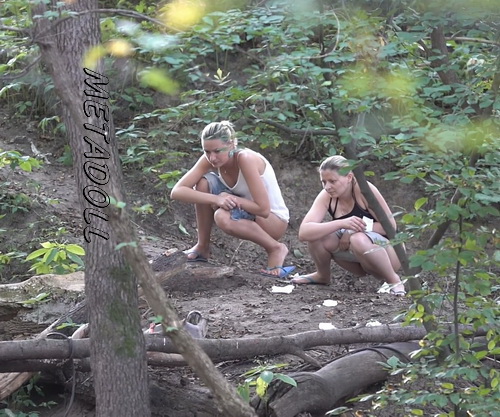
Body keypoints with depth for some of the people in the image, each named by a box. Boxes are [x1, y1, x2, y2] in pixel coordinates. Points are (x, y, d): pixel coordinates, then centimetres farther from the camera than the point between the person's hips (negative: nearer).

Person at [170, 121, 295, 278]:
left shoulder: (245, 159, -30)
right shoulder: (209, 160, -12)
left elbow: (263, 209, -32)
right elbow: (176, 191, -22)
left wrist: (230, 198, -27)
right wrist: (216, 199, -34)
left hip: (274, 220, -6)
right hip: (246, 214, 6)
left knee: (223, 217, -34)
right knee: (204, 182, -15)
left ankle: (276, 249, -12)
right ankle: (203, 247, -1)